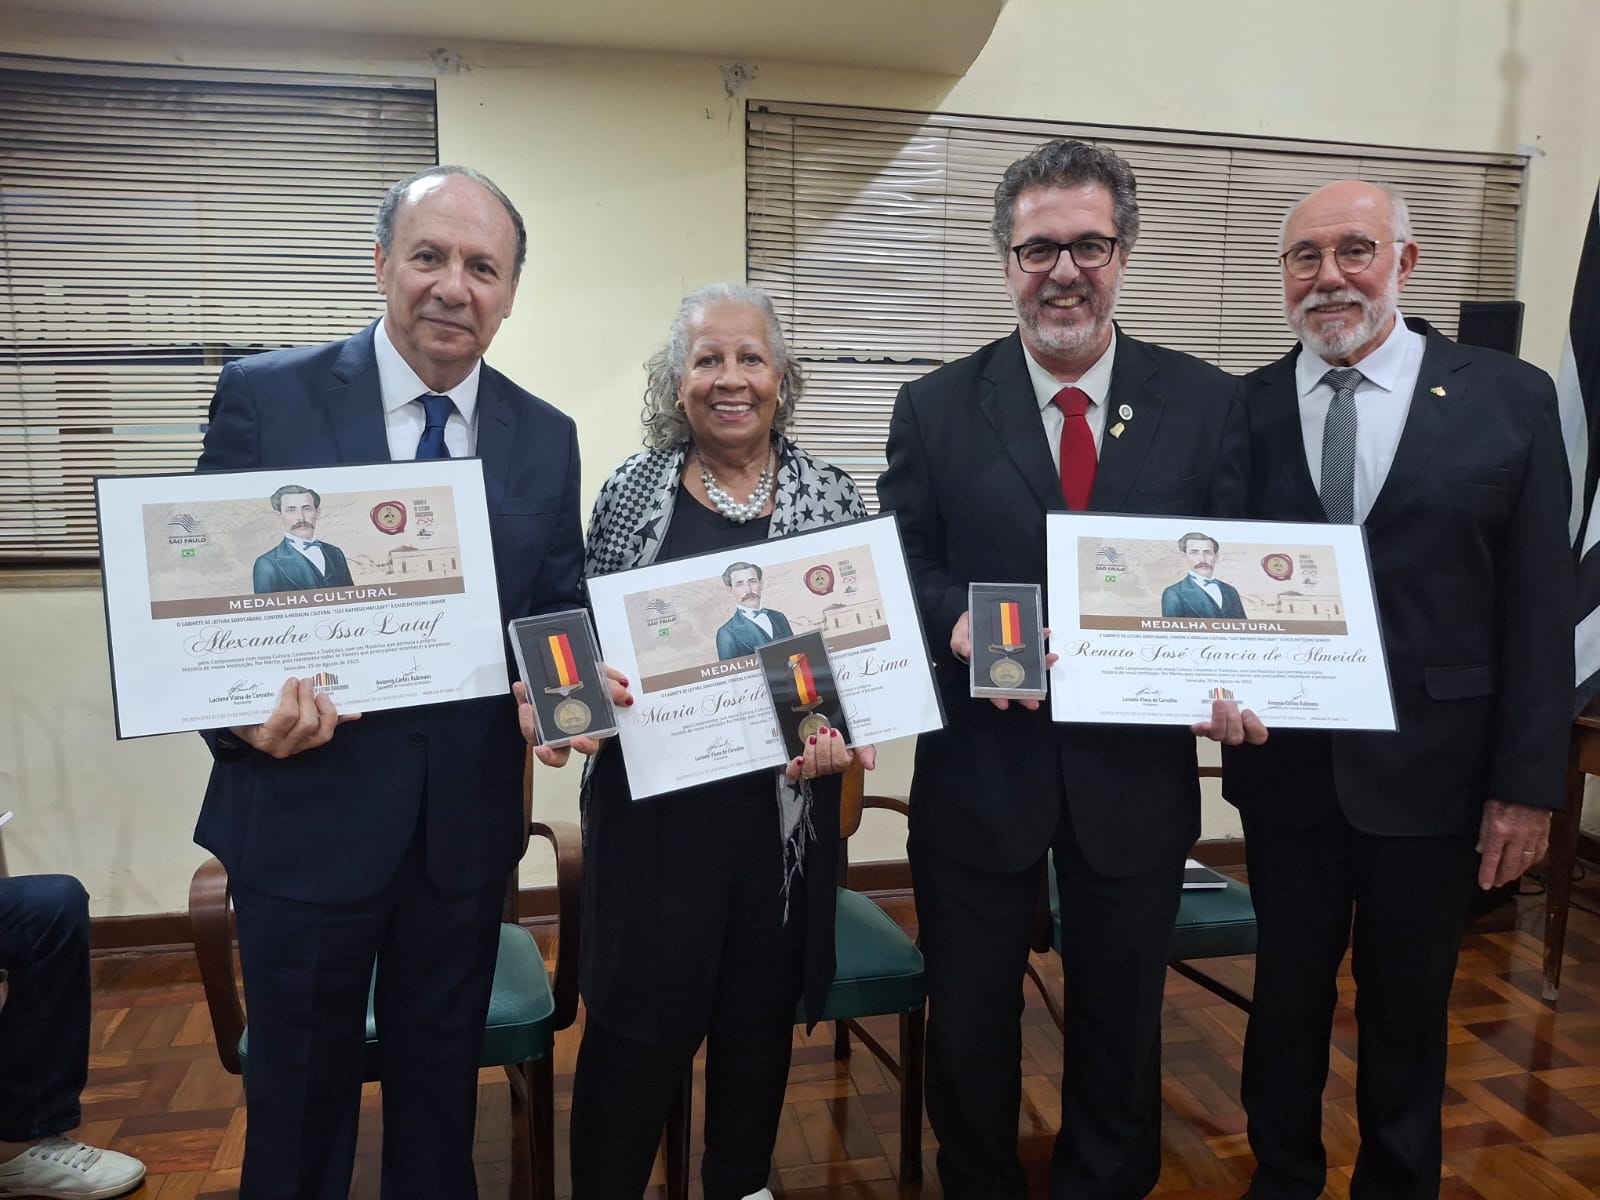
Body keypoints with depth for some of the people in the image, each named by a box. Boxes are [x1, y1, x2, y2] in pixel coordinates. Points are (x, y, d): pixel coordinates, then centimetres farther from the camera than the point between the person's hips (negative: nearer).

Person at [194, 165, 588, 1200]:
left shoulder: (547, 438, 3)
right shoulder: (266, 397, -7)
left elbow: (560, 611, 6)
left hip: (469, 822, 3)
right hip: (307, 813, -2)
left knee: (443, 1081, 21)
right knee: (301, 1088, 17)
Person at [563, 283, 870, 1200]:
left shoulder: (830, 494, 2)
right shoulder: (634, 488, 1)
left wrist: (842, 731, -14)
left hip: (785, 796, 2)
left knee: (762, 1003, 16)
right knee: (639, 1006, 5)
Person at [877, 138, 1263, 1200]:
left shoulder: (1207, 405, 0)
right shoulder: (936, 408, -1)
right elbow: (899, 568, -1)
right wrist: (959, 625, -21)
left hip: (1137, 768, 1)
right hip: (980, 764, 0)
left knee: (1123, 1021, 19)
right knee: (970, 1020, 17)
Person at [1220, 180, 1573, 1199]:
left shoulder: (1510, 398, -2)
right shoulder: (1245, 410, 0)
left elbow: (1539, 605, -3)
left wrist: (1529, 782, -5)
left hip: (1434, 767, -1)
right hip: (1287, 764, 1)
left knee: (1411, 1004, 16)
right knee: (1288, 992, 16)